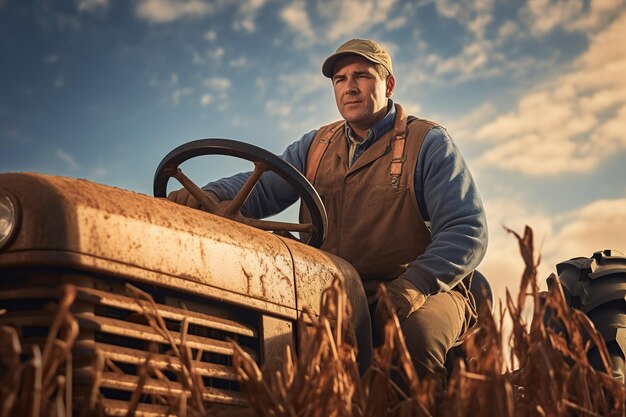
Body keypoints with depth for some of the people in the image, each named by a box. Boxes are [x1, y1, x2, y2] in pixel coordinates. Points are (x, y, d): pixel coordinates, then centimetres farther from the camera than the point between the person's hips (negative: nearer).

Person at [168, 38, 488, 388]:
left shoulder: (428, 143, 3)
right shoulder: (316, 146, 19)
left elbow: (468, 230, -7)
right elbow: (261, 188, 7)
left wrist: (416, 283, -24)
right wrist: (209, 197, -16)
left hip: (421, 293, -4)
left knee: (417, 333, -37)